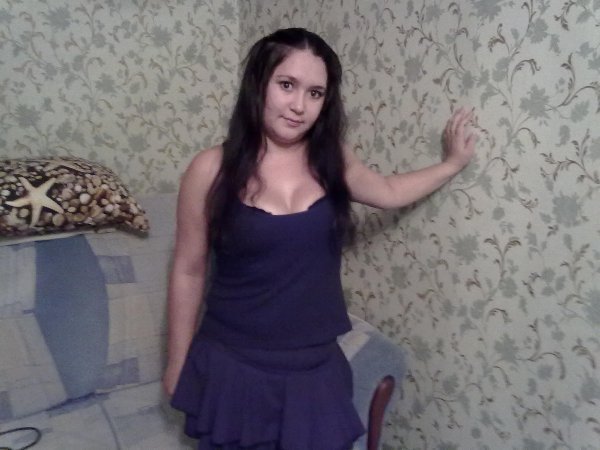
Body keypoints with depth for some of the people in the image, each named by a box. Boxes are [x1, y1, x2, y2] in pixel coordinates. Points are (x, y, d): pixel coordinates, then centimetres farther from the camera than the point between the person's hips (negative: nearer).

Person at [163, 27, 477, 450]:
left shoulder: (331, 159, -3)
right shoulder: (212, 170, -13)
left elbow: (388, 191, 18)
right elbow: (189, 271, -5)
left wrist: (453, 163, 20)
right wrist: (178, 362, 1)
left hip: (315, 368, 3)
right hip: (233, 368, -2)